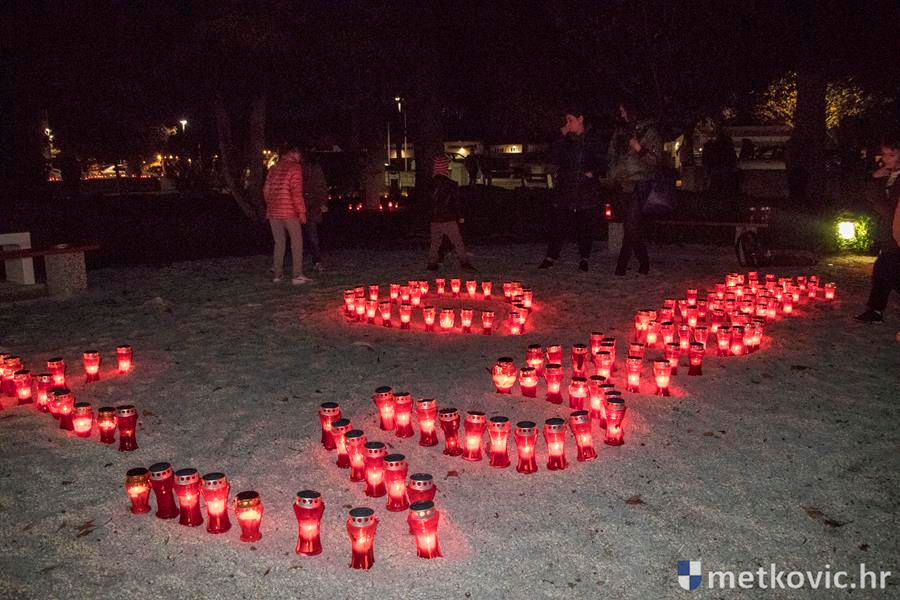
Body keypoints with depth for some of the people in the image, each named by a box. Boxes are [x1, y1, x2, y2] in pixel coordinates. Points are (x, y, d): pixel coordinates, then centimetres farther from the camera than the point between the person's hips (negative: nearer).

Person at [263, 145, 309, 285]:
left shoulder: (274, 168, 12)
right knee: (296, 242, 2)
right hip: (289, 211, -6)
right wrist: (301, 211, -9)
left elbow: (266, 190, 14)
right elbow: (297, 192, -14)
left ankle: (277, 274, 14)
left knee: (279, 243, 14)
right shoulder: (295, 168, -7)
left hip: (273, 212, 6)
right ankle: (297, 275, -2)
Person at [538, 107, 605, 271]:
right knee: (558, 223, -2)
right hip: (565, 188, 1)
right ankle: (551, 257, 5)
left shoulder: (592, 139, 5)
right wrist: (562, 137, -6)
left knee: (585, 226, 3)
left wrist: (593, 173, -11)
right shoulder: (565, 140, 10)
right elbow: (554, 159, -2)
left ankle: (584, 258, 15)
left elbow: (600, 162, 8)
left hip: (586, 189, -1)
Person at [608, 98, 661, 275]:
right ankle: (643, 262, 18)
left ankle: (622, 264, -14)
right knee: (634, 224, 8)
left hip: (640, 181, -6)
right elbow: (612, 154, 25)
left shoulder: (648, 131, 0)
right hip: (623, 182, 6)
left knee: (632, 224, -14)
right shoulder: (620, 131, 16)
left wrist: (639, 149, -17)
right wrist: (613, 174, 11)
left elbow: (655, 158, -3)